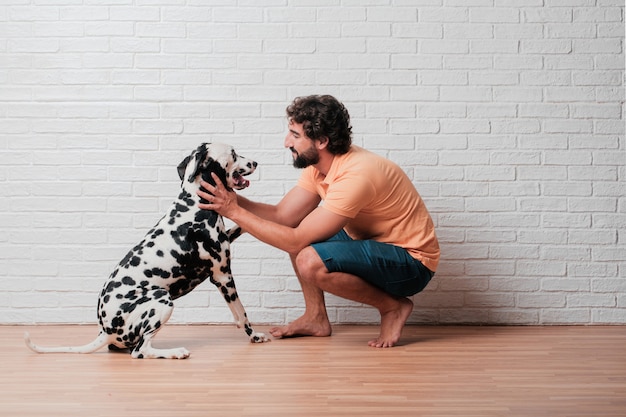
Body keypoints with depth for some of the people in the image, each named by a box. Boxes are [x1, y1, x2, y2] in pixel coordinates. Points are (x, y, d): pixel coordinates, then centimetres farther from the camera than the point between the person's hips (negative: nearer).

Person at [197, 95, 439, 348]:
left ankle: (392, 306, -8)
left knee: (310, 261, -30)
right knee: (294, 229, 6)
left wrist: (235, 212, -24)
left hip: (412, 261, -9)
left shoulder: (355, 175, -29)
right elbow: (282, 215, 0)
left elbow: (296, 242, -28)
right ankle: (316, 318, 12)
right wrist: (232, 198, -13)